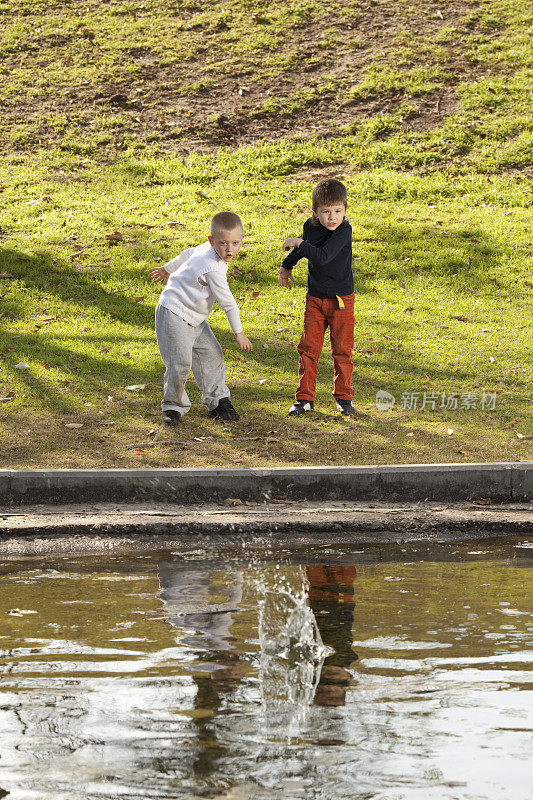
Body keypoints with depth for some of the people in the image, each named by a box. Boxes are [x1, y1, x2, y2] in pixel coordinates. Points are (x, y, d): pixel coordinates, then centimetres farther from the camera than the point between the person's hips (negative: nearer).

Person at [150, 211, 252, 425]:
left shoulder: (207, 248, 0)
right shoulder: (213, 268, -29)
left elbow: (188, 254, 21)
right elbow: (228, 303, -20)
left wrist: (167, 268, 40)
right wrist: (238, 333, -10)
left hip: (194, 318, 10)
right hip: (174, 316, -10)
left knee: (211, 355, 8)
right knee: (180, 363, -15)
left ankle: (218, 401, 18)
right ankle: (173, 406, 2)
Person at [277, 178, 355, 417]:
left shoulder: (344, 230, -19)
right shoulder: (310, 226, -2)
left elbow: (322, 256, -31)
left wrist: (298, 243, -21)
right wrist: (286, 266, 20)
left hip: (341, 298, -4)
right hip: (315, 297, 4)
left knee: (341, 349, 3)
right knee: (309, 347, 3)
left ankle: (343, 397, 16)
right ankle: (305, 398, 10)